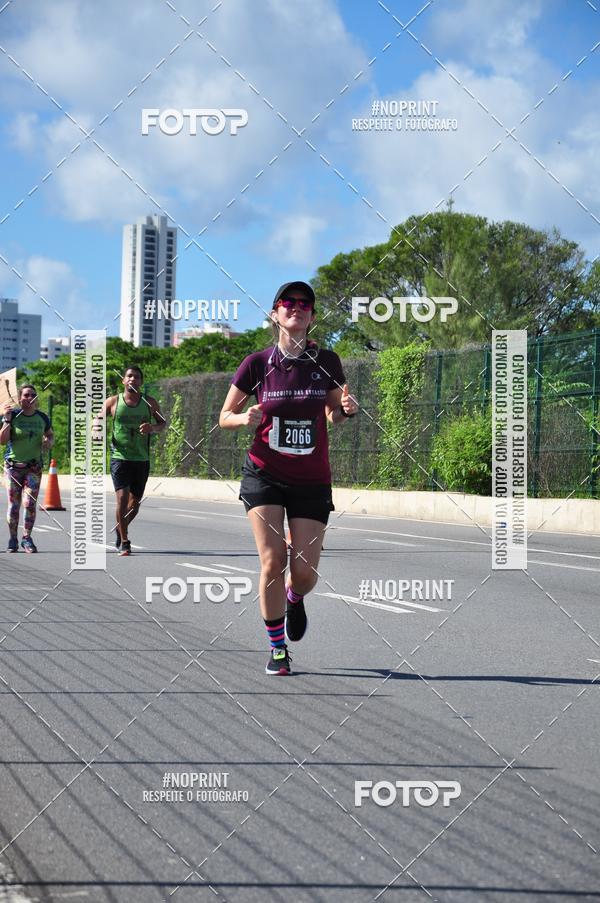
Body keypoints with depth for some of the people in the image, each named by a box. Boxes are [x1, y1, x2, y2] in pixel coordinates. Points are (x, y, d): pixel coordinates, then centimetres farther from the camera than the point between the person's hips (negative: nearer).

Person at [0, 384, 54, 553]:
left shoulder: (42, 418, 2)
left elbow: (50, 435, 20)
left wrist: (49, 442, -3)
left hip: (34, 466, 1)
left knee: (30, 504, -7)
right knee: (14, 505, 1)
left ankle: (27, 538, 6)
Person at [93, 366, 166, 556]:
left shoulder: (150, 402, 6)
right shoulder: (112, 402, 2)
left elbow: (163, 423, 12)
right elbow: (98, 419, 11)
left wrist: (153, 427, -11)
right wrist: (96, 428, -12)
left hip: (142, 460, 3)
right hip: (119, 457, -3)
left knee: (135, 503, 9)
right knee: (122, 497, -17)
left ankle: (120, 528, 39)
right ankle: (124, 542, -9)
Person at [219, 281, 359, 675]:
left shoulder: (327, 361, -2)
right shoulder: (258, 364, -5)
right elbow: (225, 416, 4)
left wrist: (346, 409, -11)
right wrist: (246, 418, -18)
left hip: (312, 480, 1)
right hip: (265, 475, -1)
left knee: (305, 571, -3)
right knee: (273, 560, -12)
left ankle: (294, 599, 35)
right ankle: (277, 647, 6)